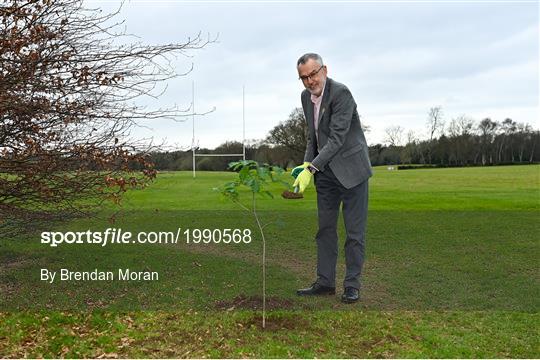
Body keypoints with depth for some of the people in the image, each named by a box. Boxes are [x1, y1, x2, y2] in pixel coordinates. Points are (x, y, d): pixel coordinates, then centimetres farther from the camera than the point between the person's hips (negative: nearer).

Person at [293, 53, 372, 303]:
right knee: (325, 229, 9)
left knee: (354, 231, 0)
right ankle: (325, 282, 16)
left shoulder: (341, 93, -19)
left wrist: (311, 169, -29)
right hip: (325, 171, 7)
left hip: (350, 169, -7)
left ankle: (352, 285, 8)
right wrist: (306, 163, -1)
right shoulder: (306, 96, 5)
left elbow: (337, 138, -25)